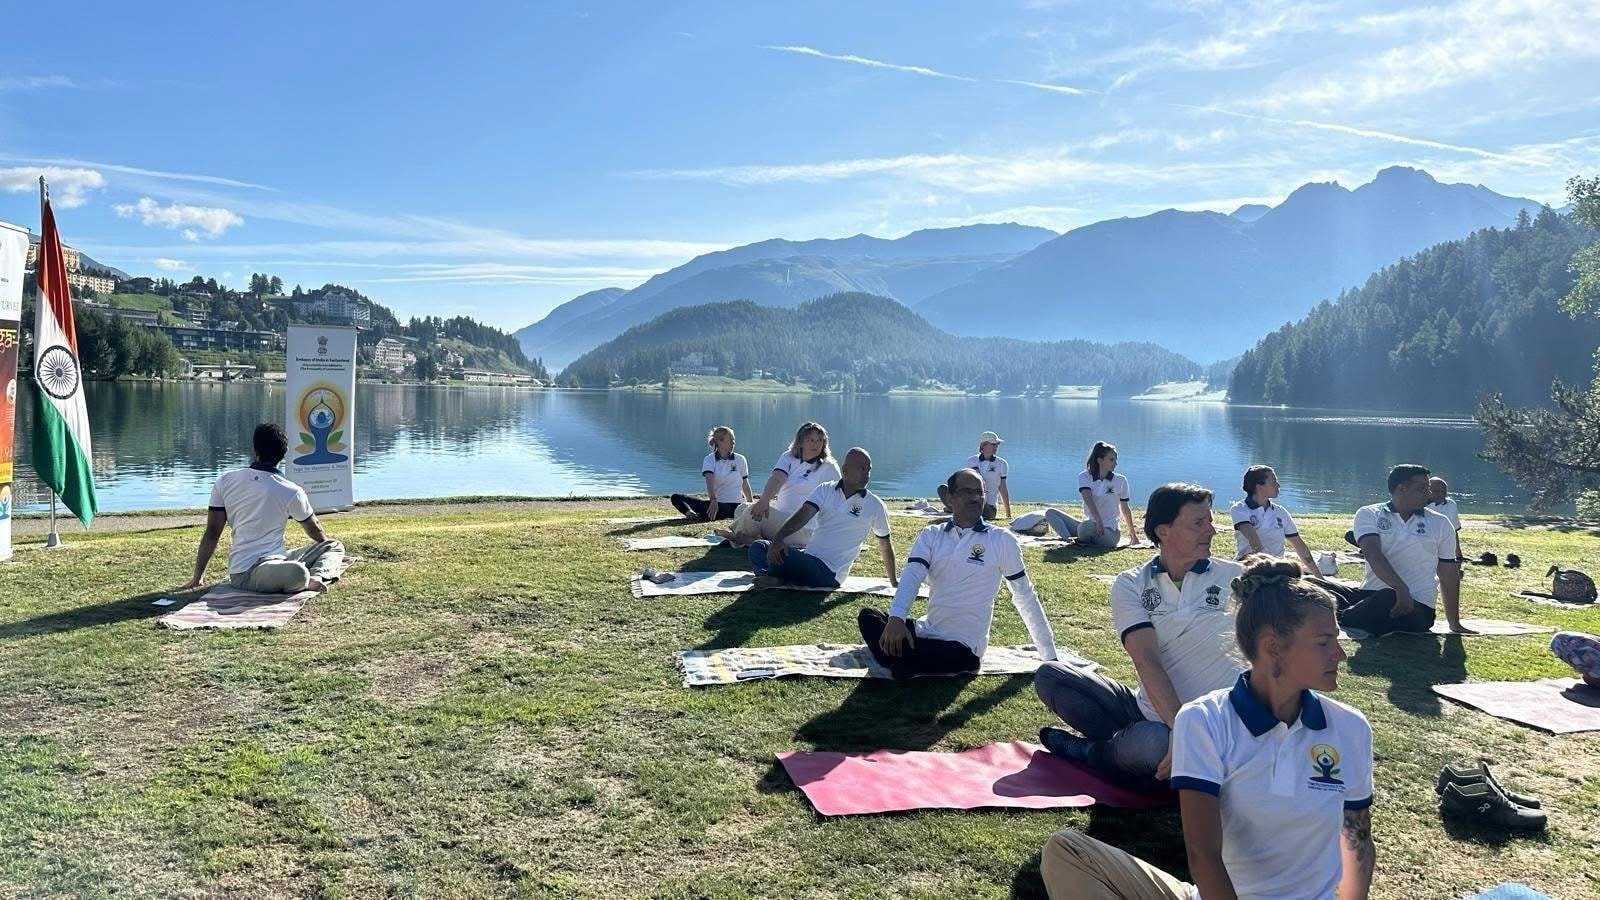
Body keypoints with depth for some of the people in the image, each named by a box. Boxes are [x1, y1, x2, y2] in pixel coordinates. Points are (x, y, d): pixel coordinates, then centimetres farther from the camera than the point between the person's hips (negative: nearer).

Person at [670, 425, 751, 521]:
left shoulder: (740, 459, 8)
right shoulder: (710, 459, 2)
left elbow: (745, 484, 16)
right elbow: (710, 481, -17)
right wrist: (713, 501, -35)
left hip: (735, 506, -1)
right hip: (717, 504, 1)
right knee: (676, 498, -17)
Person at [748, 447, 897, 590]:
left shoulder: (875, 506, -1)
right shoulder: (825, 490, 4)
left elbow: (885, 544, 11)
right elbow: (802, 516, -12)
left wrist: (894, 582, 15)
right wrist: (778, 538, -31)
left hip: (829, 573, -5)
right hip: (808, 555, 5)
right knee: (758, 547, -9)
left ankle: (778, 580, -2)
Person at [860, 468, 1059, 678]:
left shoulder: (1002, 540, -3)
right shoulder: (931, 536, 5)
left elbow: (1025, 597, 1)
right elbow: (911, 576, -10)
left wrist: (1049, 655, 2)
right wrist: (896, 618, -31)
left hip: (963, 647, -4)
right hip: (926, 631, 4)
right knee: (868, 616, -18)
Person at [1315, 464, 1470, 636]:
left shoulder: (1440, 524, 11)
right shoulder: (1369, 515, 4)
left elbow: (1448, 575, 16)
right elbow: (1372, 553, -14)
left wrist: (1455, 625, 17)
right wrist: (1401, 588, -30)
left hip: (1417, 607, -1)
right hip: (1371, 595, 1)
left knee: (1388, 599, -38)